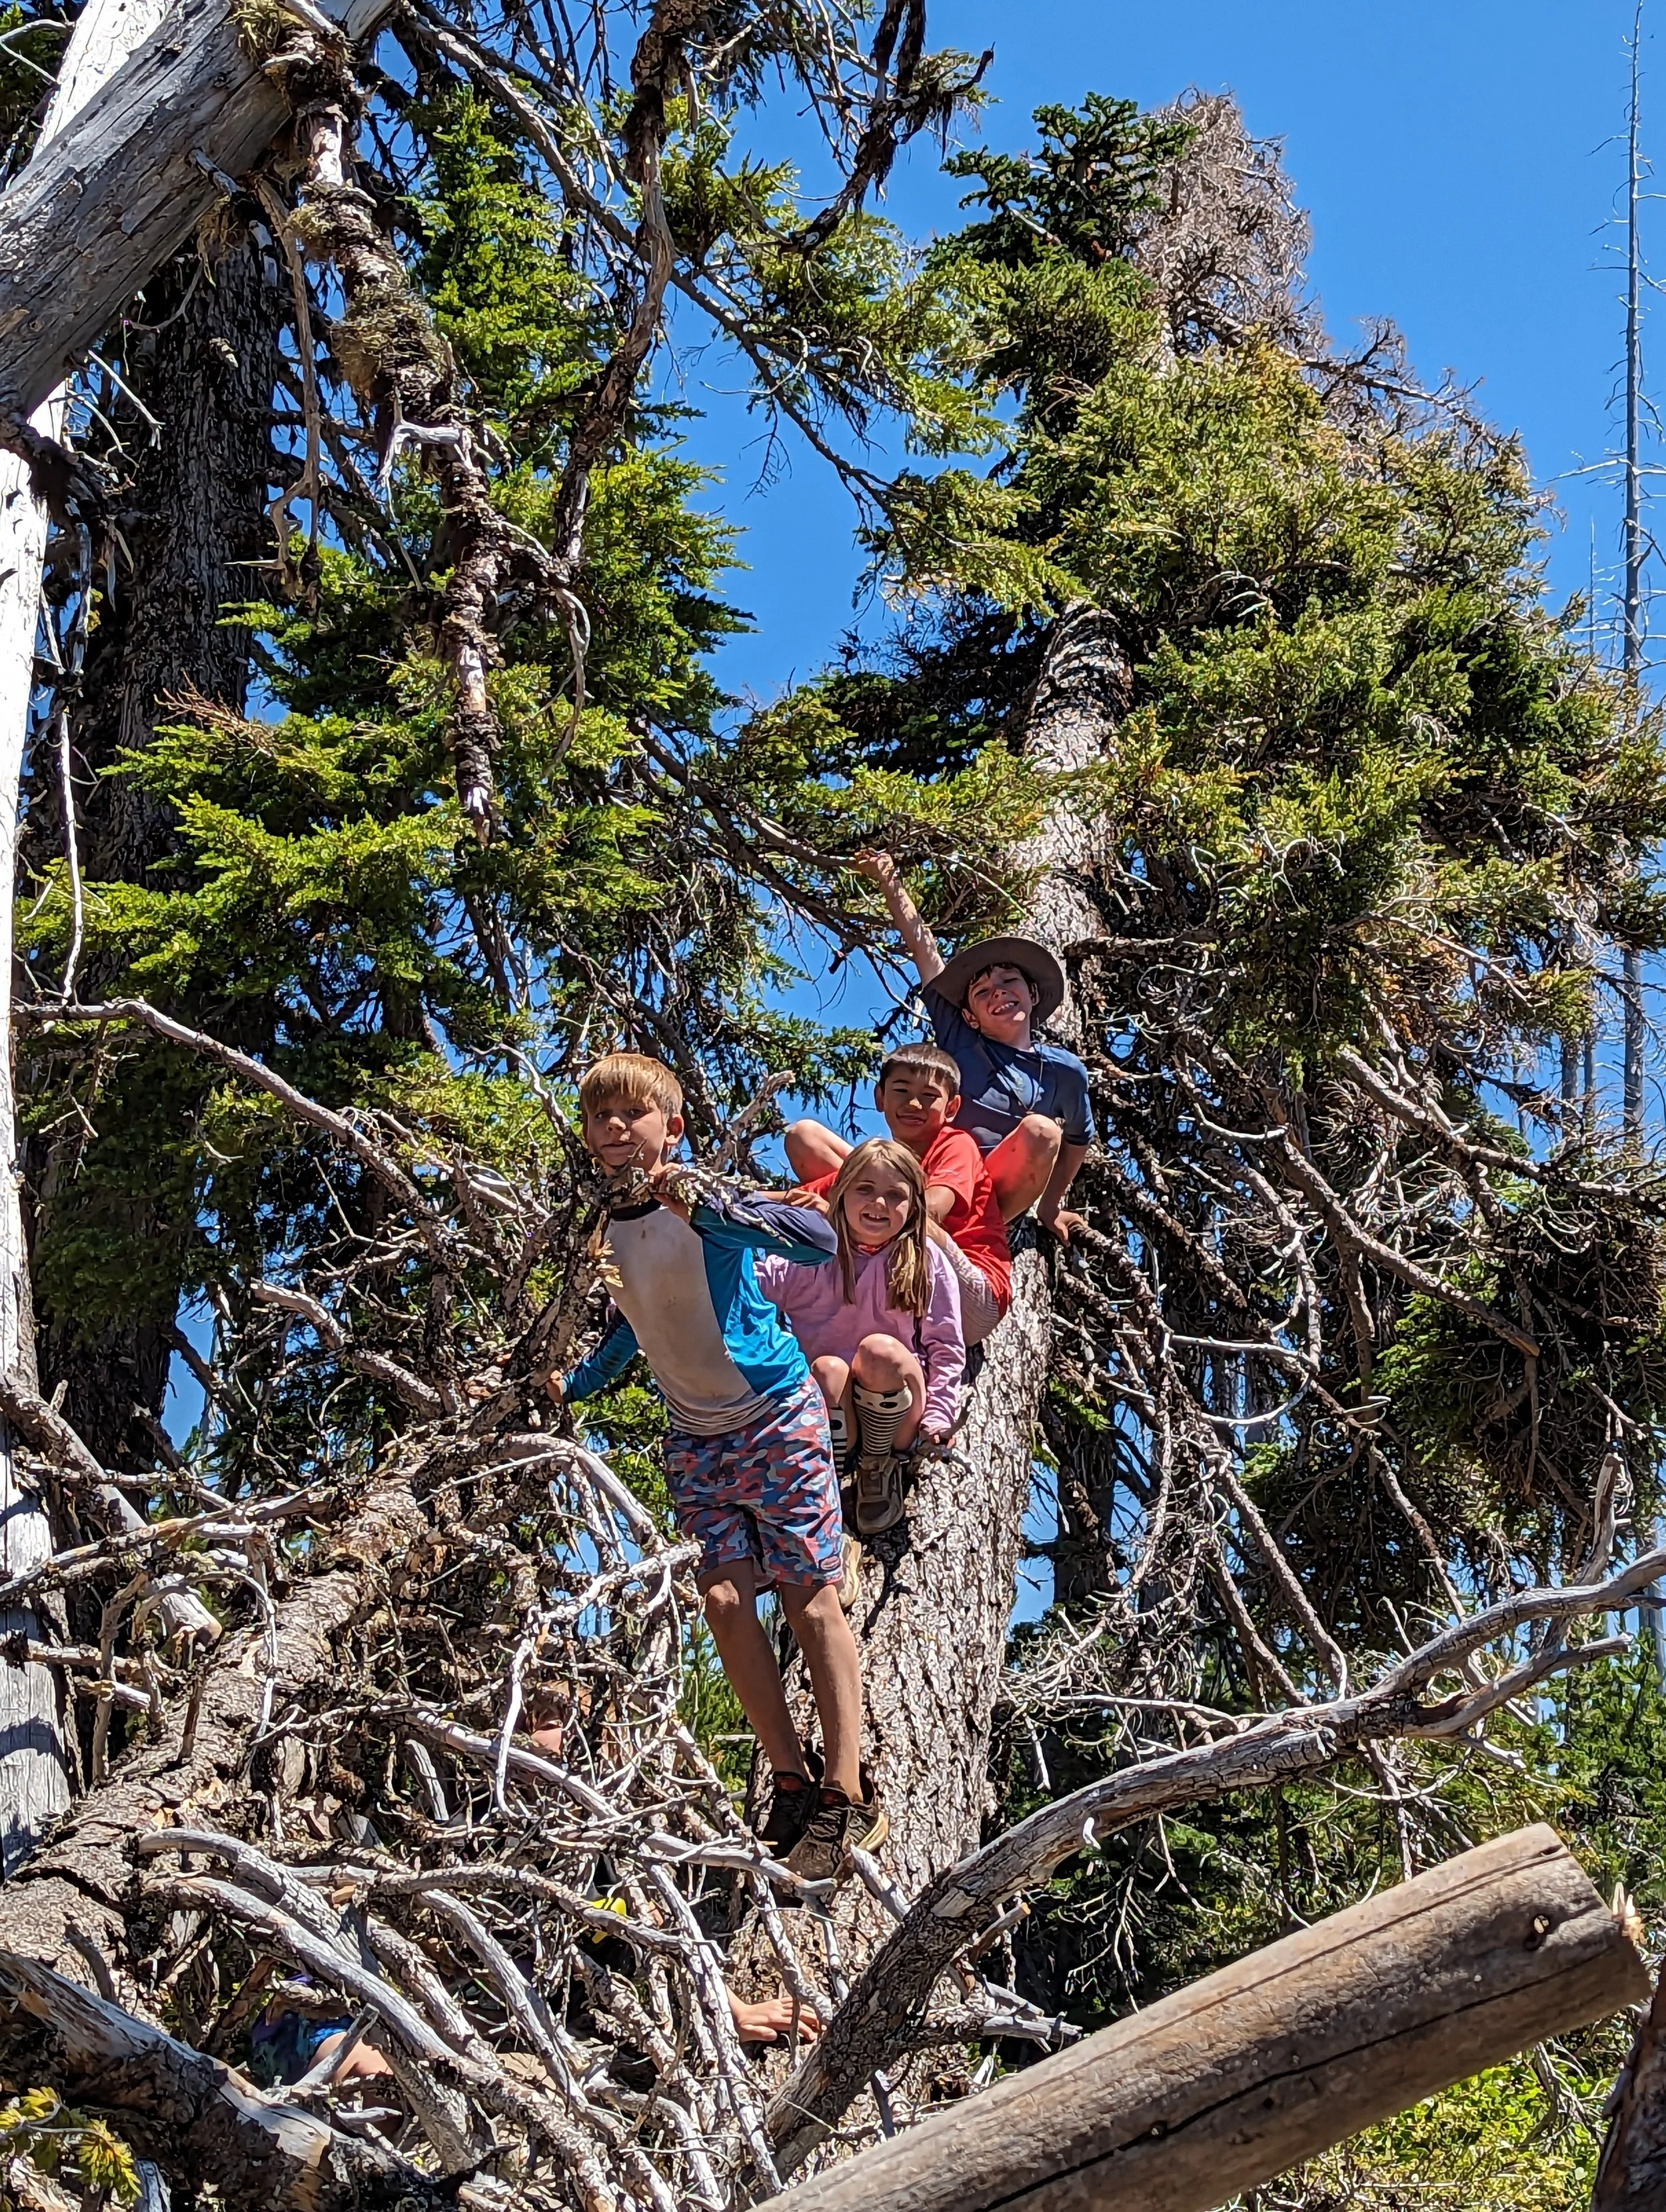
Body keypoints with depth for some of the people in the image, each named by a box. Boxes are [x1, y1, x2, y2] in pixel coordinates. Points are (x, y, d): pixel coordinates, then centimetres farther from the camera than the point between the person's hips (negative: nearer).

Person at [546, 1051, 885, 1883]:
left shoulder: (708, 1201, -15)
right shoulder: (602, 1232, 3)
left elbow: (821, 1240, -31)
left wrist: (708, 1209, -38)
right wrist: (575, 1384, 9)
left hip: (777, 1417, -5)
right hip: (695, 1439, 5)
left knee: (811, 1599, -3)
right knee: (725, 1599, -4)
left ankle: (849, 1794, 1)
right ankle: (791, 1783, 6)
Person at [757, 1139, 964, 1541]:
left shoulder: (927, 1262, 2)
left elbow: (946, 1347, 2)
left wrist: (938, 1415, -9)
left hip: (897, 1410, 0)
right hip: (825, 1406, 0)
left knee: (879, 1349, -31)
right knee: (828, 1369, -33)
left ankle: (881, 1464, -8)